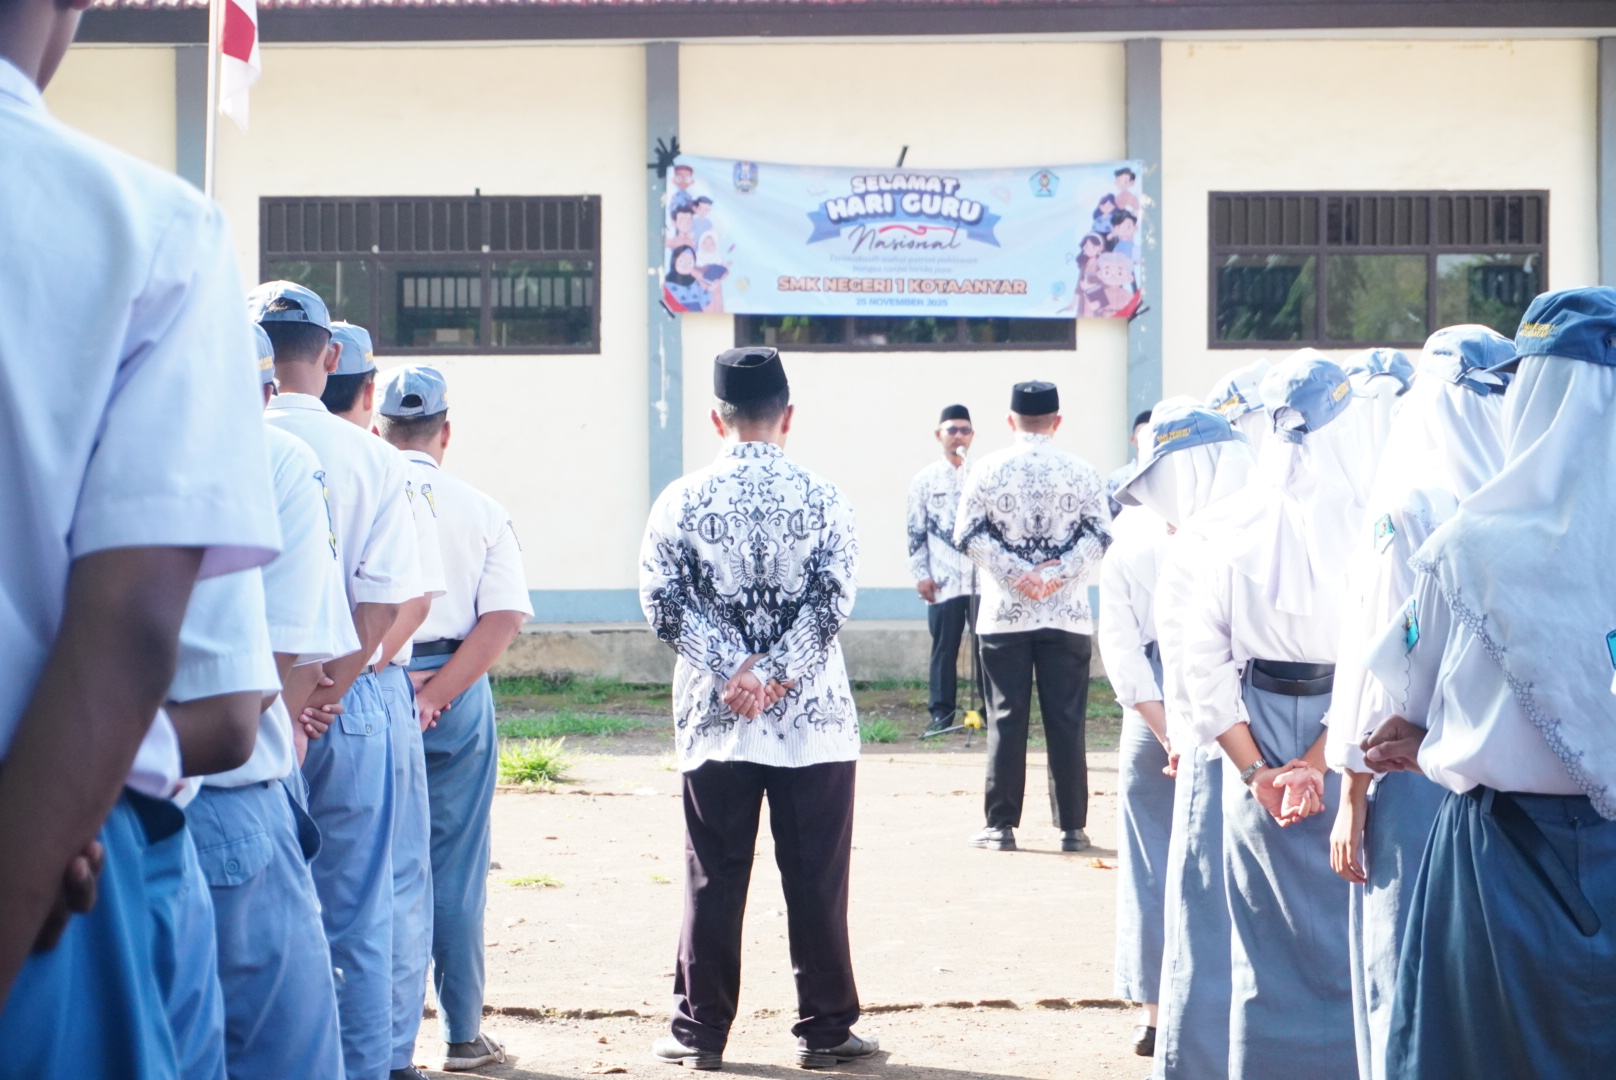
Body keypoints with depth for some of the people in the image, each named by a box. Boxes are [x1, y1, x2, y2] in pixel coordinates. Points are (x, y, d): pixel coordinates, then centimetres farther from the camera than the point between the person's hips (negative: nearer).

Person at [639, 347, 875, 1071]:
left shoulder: (681, 502, 0)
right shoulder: (822, 500, -2)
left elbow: (665, 604, -6)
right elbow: (834, 600, -10)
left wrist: (735, 672, -8)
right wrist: (774, 675, -10)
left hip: (713, 721, 1)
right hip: (813, 719, -1)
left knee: (713, 880, 7)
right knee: (816, 879, 5)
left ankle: (701, 1031, 12)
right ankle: (825, 1030, 10)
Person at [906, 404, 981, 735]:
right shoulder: (925, 480, 7)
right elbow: (916, 531, 6)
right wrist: (920, 574, 0)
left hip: (983, 579, 0)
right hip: (943, 581, 0)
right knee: (944, 648, 3)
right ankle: (941, 711, 9)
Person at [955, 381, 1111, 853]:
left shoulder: (987, 469, 0)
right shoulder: (1079, 470, 1)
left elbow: (969, 534, -6)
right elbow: (1099, 534, -5)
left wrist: (1016, 573, -9)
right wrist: (1057, 574, -10)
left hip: (1004, 615, 0)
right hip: (1067, 617, 0)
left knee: (1006, 720, 4)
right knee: (1066, 721, 4)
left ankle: (1001, 826, 5)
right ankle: (1071, 827, 6)